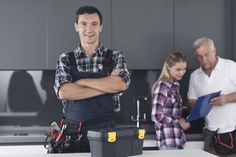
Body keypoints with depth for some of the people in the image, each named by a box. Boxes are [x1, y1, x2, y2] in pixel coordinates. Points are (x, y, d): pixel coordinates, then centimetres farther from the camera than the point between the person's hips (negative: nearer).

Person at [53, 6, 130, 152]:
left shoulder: (115, 56, 3)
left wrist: (81, 81, -12)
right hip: (73, 131, 1)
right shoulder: (65, 59, 4)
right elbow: (63, 92, -13)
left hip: (106, 130, 0)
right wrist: (107, 85, -14)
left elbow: (121, 84, -16)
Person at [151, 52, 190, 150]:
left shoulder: (175, 85, 11)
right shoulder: (162, 86, -13)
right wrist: (178, 122, -12)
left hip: (178, 139, 8)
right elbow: (156, 116, -19)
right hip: (168, 141, -8)